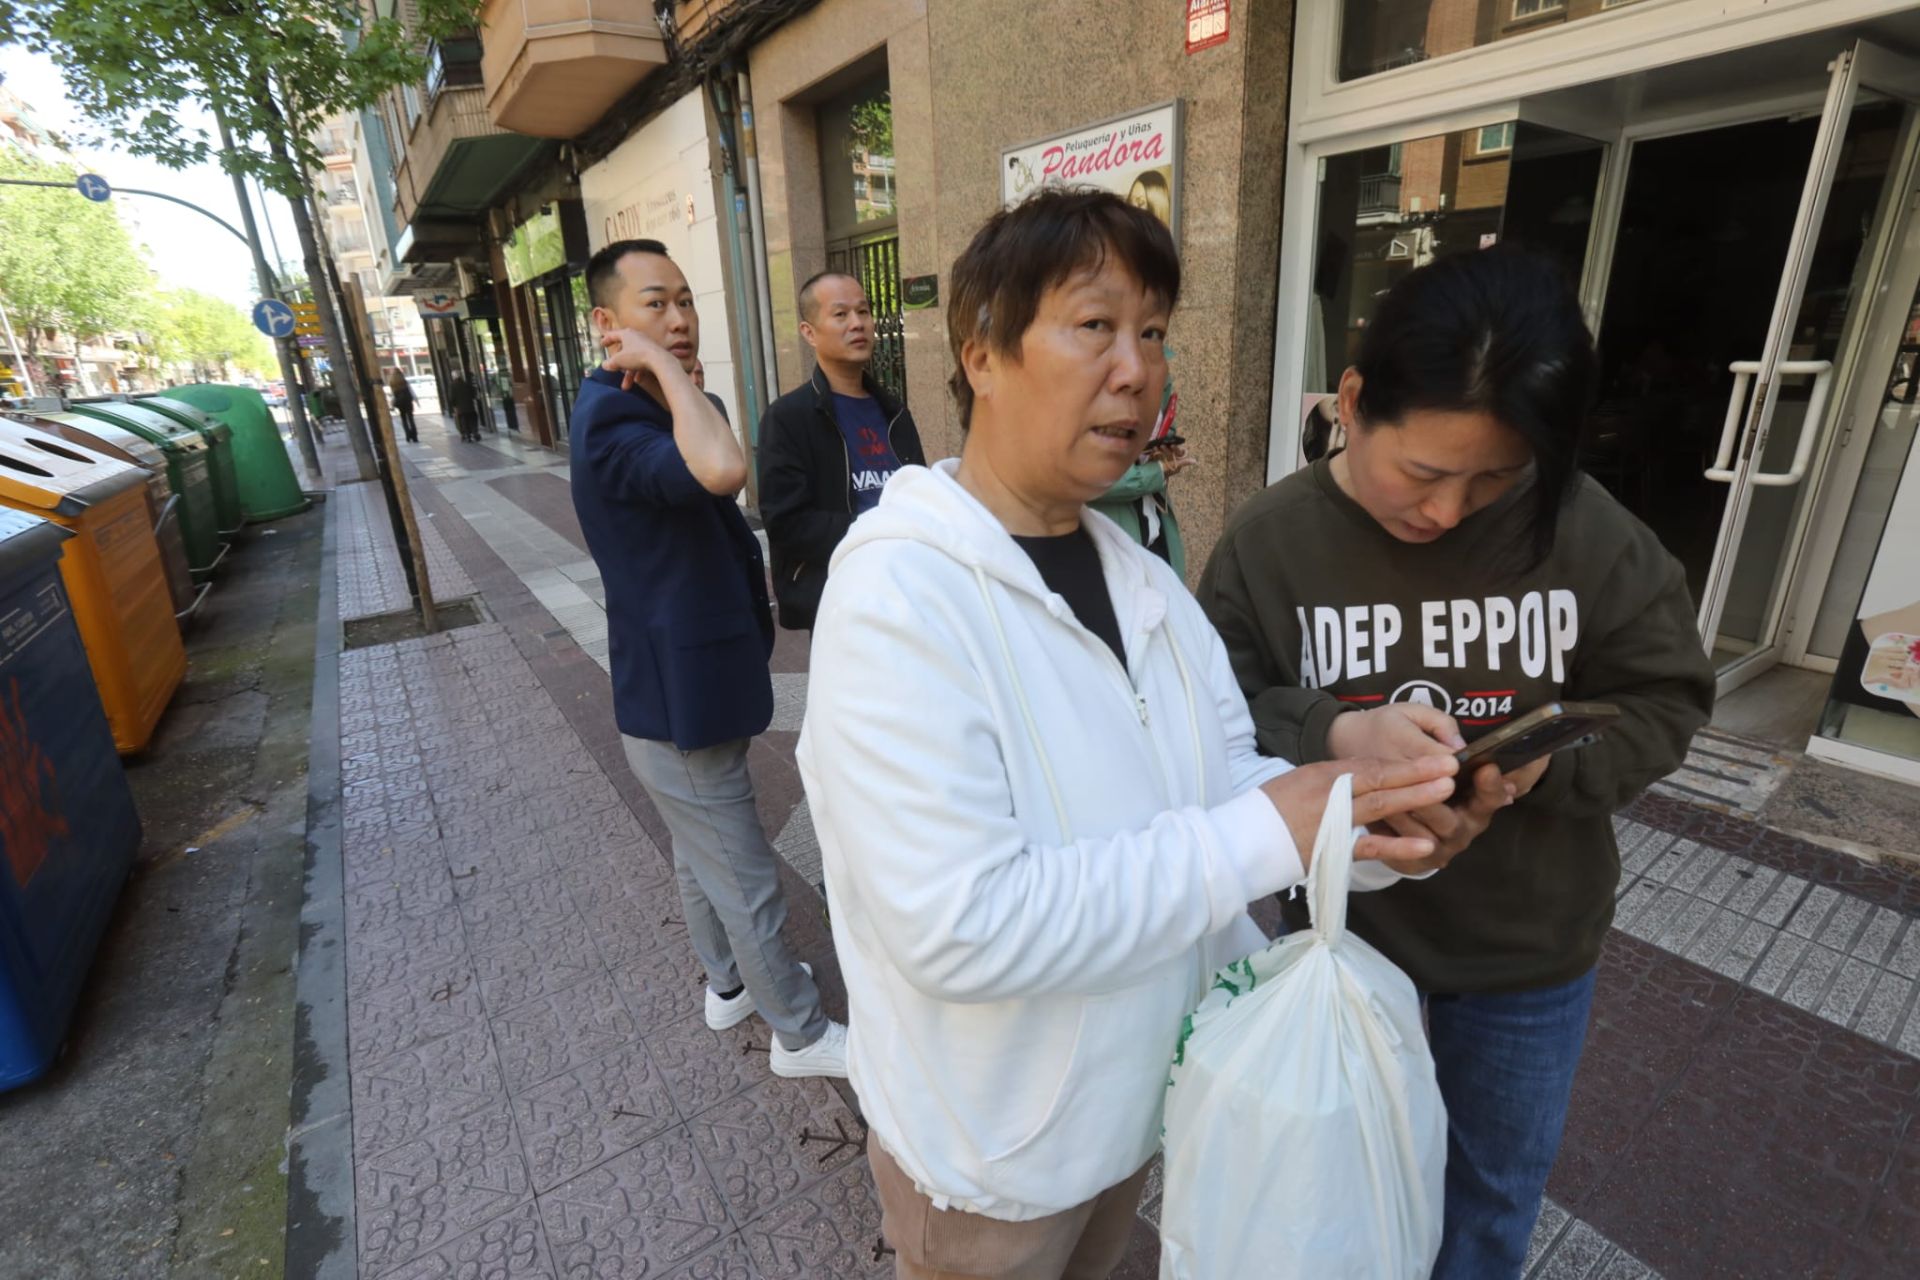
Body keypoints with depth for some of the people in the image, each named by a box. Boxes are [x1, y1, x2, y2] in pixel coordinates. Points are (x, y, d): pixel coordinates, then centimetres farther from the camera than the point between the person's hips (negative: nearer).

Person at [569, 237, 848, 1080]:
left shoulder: (655, 411, 10)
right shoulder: (610, 423, -23)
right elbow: (721, 469, -44)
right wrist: (662, 367, -32)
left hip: (689, 691, 10)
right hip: (680, 709, -10)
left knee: (702, 859, 26)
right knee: (748, 889, 6)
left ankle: (729, 984, 47)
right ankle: (800, 1034, 27)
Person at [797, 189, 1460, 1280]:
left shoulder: (1142, 576, -2)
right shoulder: (898, 594, -28)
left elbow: (1231, 774, -2)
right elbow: (959, 926, -34)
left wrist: (1381, 822, -21)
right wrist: (1257, 839, -31)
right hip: (991, 1151, -6)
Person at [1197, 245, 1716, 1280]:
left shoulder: (1583, 528, -15)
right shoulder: (1267, 541, -18)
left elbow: (1665, 699, -6)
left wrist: (1540, 760, -25)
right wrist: (1333, 734, -34)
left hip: (1531, 944, 1)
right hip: (1341, 927, -1)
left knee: (1495, 1189, 27)